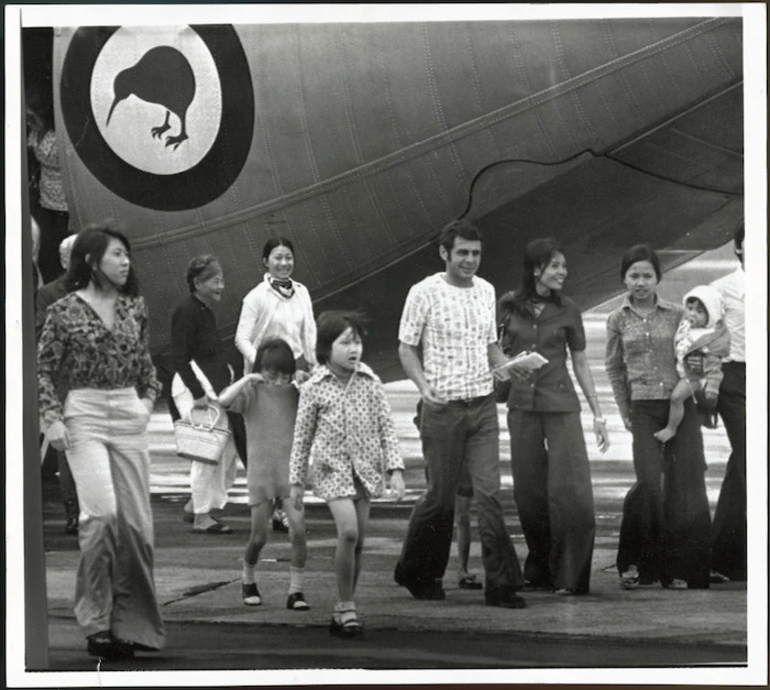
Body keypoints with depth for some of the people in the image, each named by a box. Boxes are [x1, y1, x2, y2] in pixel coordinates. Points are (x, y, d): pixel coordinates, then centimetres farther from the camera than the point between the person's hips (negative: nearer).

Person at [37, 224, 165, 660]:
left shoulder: (134, 308, 10)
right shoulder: (66, 310, -2)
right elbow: (44, 371, 1)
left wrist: (148, 399, 7)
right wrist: (52, 418, -9)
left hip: (129, 417, 5)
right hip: (85, 416, -5)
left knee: (137, 521, 2)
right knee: (103, 512, -19)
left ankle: (130, 622, 12)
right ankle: (96, 619, -8)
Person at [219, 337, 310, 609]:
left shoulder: (296, 393, 1)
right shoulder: (252, 393, -7)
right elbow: (224, 401, -24)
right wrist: (248, 380, -24)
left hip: (291, 471, 1)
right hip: (260, 472, -1)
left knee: (298, 530, -13)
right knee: (259, 537, 5)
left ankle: (296, 591, -4)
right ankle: (248, 582, 32)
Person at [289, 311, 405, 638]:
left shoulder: (371, 383, 0)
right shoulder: (314, 388, -5)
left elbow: (386, 428, 4)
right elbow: (302, 436, 2)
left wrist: (395, 469, -4)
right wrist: (296, 480, 5)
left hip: (365, 468, 3)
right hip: (332, 467, -3)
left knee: (358, 540, 5)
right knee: (348, 531, -19)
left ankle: (343, 610, 19)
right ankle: (347, 607, -8)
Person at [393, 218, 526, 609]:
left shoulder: (486, 291, 10)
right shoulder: (425, 293, -6)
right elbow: (406, 347, -3)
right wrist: (423, 385, -19)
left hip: (483, 404, 4)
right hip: (444, 406, -4)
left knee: (489, 492, -3)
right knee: (441, 494, 3)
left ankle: (501, 584, -4)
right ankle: (417, 574, 24)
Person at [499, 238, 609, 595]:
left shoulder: (567, 310, 4)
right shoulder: (509, 306, 3)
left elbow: (580, 363, 8)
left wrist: (598, 414, 6)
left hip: (561, 405, -1)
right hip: (522, 403, 1)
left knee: (570, 490, -10)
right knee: (529, 492, 4)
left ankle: (569, 576, -6)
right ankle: (538, 571, 17)